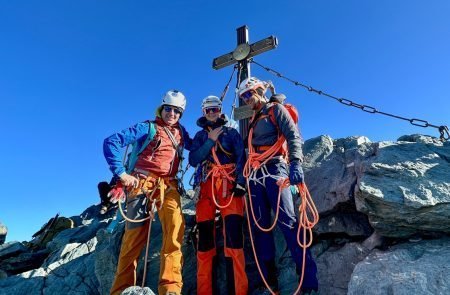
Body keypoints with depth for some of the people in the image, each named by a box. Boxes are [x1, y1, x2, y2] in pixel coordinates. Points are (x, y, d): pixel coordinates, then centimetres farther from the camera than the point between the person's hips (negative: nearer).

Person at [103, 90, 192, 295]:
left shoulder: (180, 131, 20)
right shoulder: (148, 128, 4)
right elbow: (111, 142, -4)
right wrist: (121, 173, -9)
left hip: (168, 185, 3)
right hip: (143, 183, -3)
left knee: (175, 225, -22)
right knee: (135, 235, -4)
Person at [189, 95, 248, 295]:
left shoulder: (232, 132, 14)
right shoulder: (200, 135, 21)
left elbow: (241, 158, 2)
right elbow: (193, 160, 5)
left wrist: (240, 182, -13)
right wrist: (210, 140, -2)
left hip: (228, 183, -2)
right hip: (207, 185, 3)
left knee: (233, 232, -17)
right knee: (205, 234, -4)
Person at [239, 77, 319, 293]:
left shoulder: (276, 109, 6)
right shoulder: (254, 119, 26)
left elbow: (293, 136, -10)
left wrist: (295, 162, -26)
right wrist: (245, 172, 18)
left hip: (274, 169, -7)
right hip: (255, 174, 7)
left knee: (287, 221, -15)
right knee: (259, 226, 2)